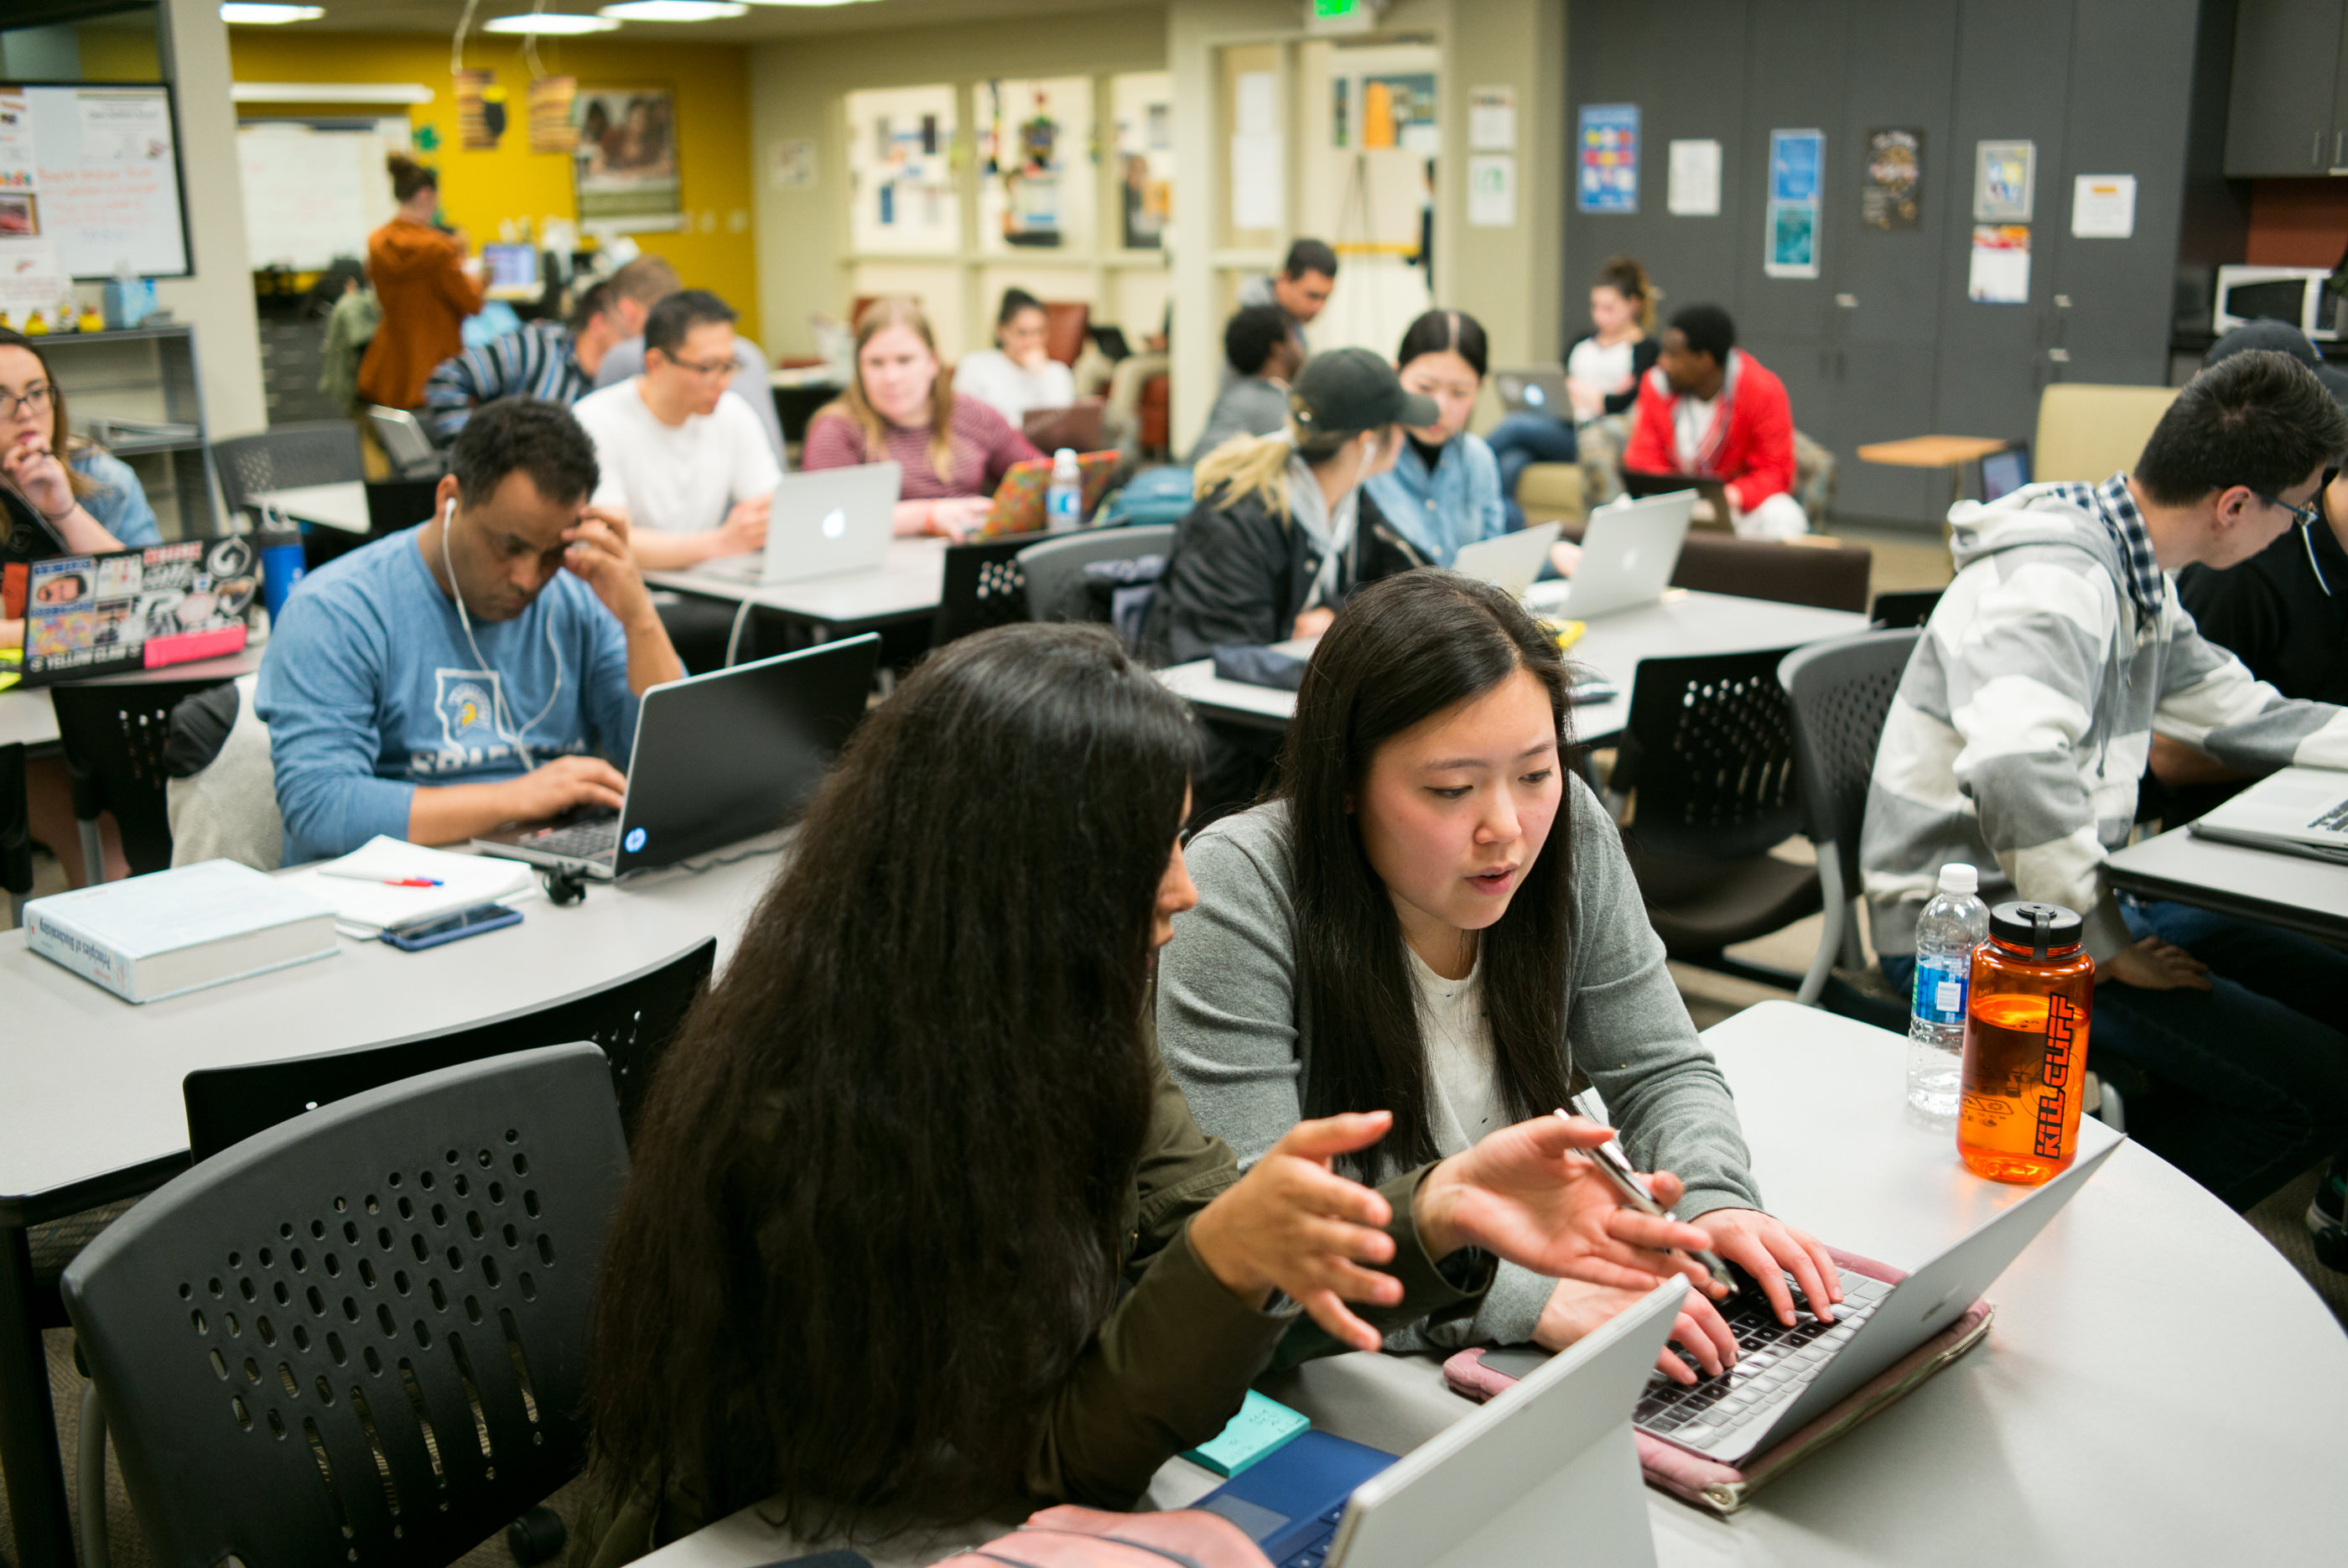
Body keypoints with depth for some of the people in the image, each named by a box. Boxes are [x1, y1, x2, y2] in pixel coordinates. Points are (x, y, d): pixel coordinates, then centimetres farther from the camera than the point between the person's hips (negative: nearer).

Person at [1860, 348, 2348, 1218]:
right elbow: (2018, 772, -39)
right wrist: (2110, 949, -27)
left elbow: (2241, 712, 21)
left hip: (2063, 895, 11)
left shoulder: (2130, 574, 10)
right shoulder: (2051, 584, -23)